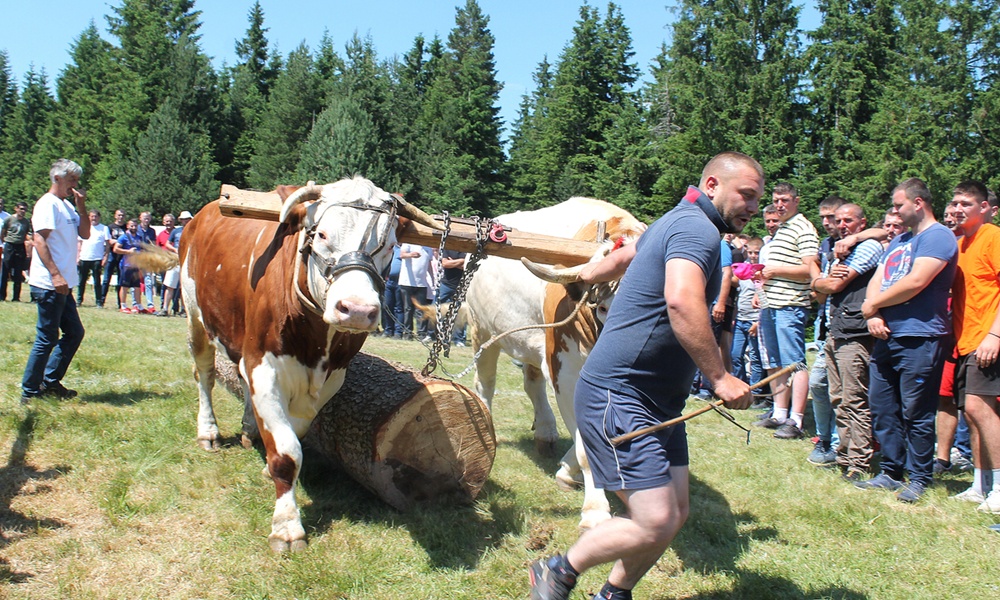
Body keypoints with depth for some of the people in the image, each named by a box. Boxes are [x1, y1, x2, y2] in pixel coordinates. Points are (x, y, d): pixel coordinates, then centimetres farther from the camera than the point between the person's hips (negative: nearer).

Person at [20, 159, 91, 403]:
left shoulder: (67, 206, 16)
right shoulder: (47, 204, -11)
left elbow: (85, 234, 14)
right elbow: (39, 240, -19)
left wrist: (82, 208, 1)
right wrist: (55, 274, -25)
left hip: (63, 285, 10)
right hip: (48, 284, -10)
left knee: (75, 332, 14)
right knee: (47, 338, -4)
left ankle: (50, 381, 23)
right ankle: (29, 392, 6)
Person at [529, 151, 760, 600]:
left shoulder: (677, 223, 19)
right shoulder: (697, 228, -14)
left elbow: (625, 256, 38)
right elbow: (681, 300, -33)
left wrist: (588, 274, 56)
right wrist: (720, 377, -28)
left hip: (659, 404, 11)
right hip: (617, 396, -11)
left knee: (675, 514, 10)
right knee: (655, 523, -14)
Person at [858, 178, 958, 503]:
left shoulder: (938, 236, -7)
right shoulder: (899, 241, 22)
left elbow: (915, 282, -19)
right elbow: (876, 280, 14)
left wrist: (873, 304, -7)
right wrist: (873, 316, -5)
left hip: (919, 340, -9)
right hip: (887, 338, 9)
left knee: (916, 413, -2)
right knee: (882, 407, 10)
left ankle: (919, 479, 10)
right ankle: (891, 473, 21)